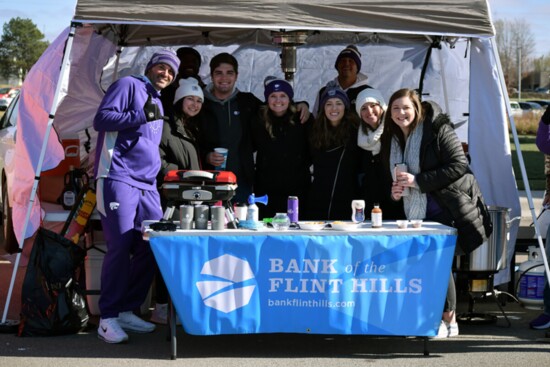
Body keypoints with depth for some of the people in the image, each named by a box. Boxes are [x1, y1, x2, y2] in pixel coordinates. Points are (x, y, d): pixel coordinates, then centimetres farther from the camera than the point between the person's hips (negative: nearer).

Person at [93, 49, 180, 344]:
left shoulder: (157, 101, 26)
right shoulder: (129, 85, 1)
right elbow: (101, 119, -11)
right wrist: (141, 116, -16)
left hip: (147, 186, 8)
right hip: (119, 179, -8)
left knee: (151, 248, 1)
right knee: (120, 247, -12)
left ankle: (127, 311, 12)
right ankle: (108, 318, -4)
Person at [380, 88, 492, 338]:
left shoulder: (438, 129, -12)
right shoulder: (391, 139, 10)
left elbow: (459, 166, -19)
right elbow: (392, 177, 22)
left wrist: (418, 181, -22)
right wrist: (394, 191, -3)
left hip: (448, 208, -7)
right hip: (417, 211, 7)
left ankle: (449, 321, 4)